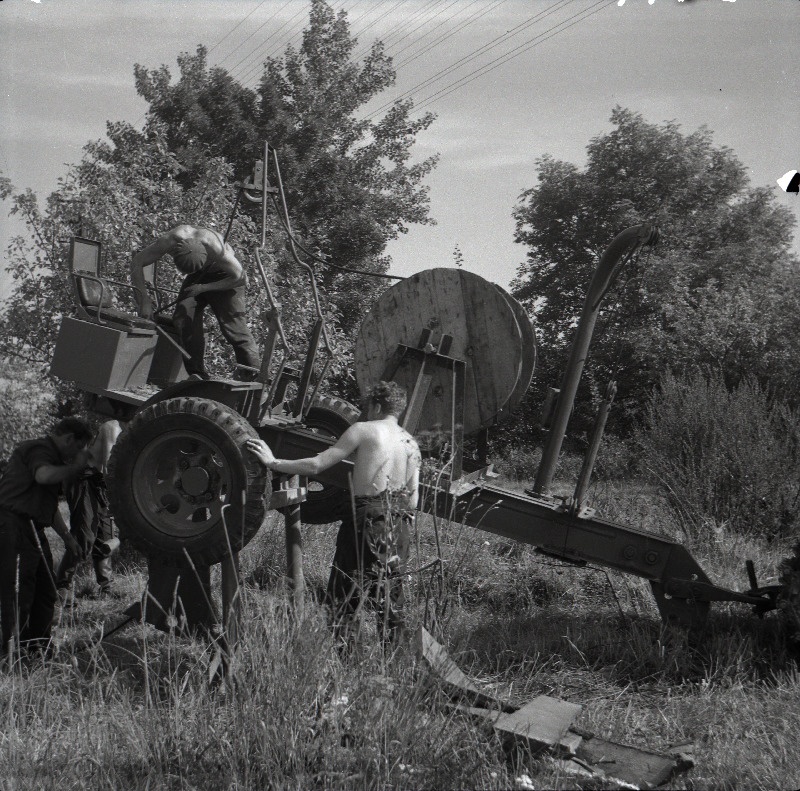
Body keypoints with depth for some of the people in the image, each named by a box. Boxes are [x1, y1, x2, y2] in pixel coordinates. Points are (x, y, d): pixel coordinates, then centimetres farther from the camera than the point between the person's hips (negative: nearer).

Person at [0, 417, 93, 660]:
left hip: (32, 530, 11)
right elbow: (44, 475, -33)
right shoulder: (37, 449, -8)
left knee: (45, 594, 13)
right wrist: (76, 466, -18)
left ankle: (37, 647, 21)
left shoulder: (50, 455, 25)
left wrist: (66, 536, 29)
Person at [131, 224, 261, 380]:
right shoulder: (168, 241, -32)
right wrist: (144, 300, -24)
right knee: (184, 318, -14)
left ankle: (253, 375, -10)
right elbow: (136, 263, -20)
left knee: (233, 323, -17)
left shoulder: (216, 249, -39)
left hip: (225, 277, -4)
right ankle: (197, 374, -6)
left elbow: (240, 278, -26)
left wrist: (203, 288, -25)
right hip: (198, 275, 4)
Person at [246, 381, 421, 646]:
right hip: (400, 524, 5)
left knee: (343, 597, 3)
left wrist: (273, 462, 1)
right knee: (392, 600, 12)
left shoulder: (363, 430, -3)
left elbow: (316, 465, -8)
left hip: (366, 519, -5)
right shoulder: (411, 444, 11)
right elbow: (413, 498, 9)